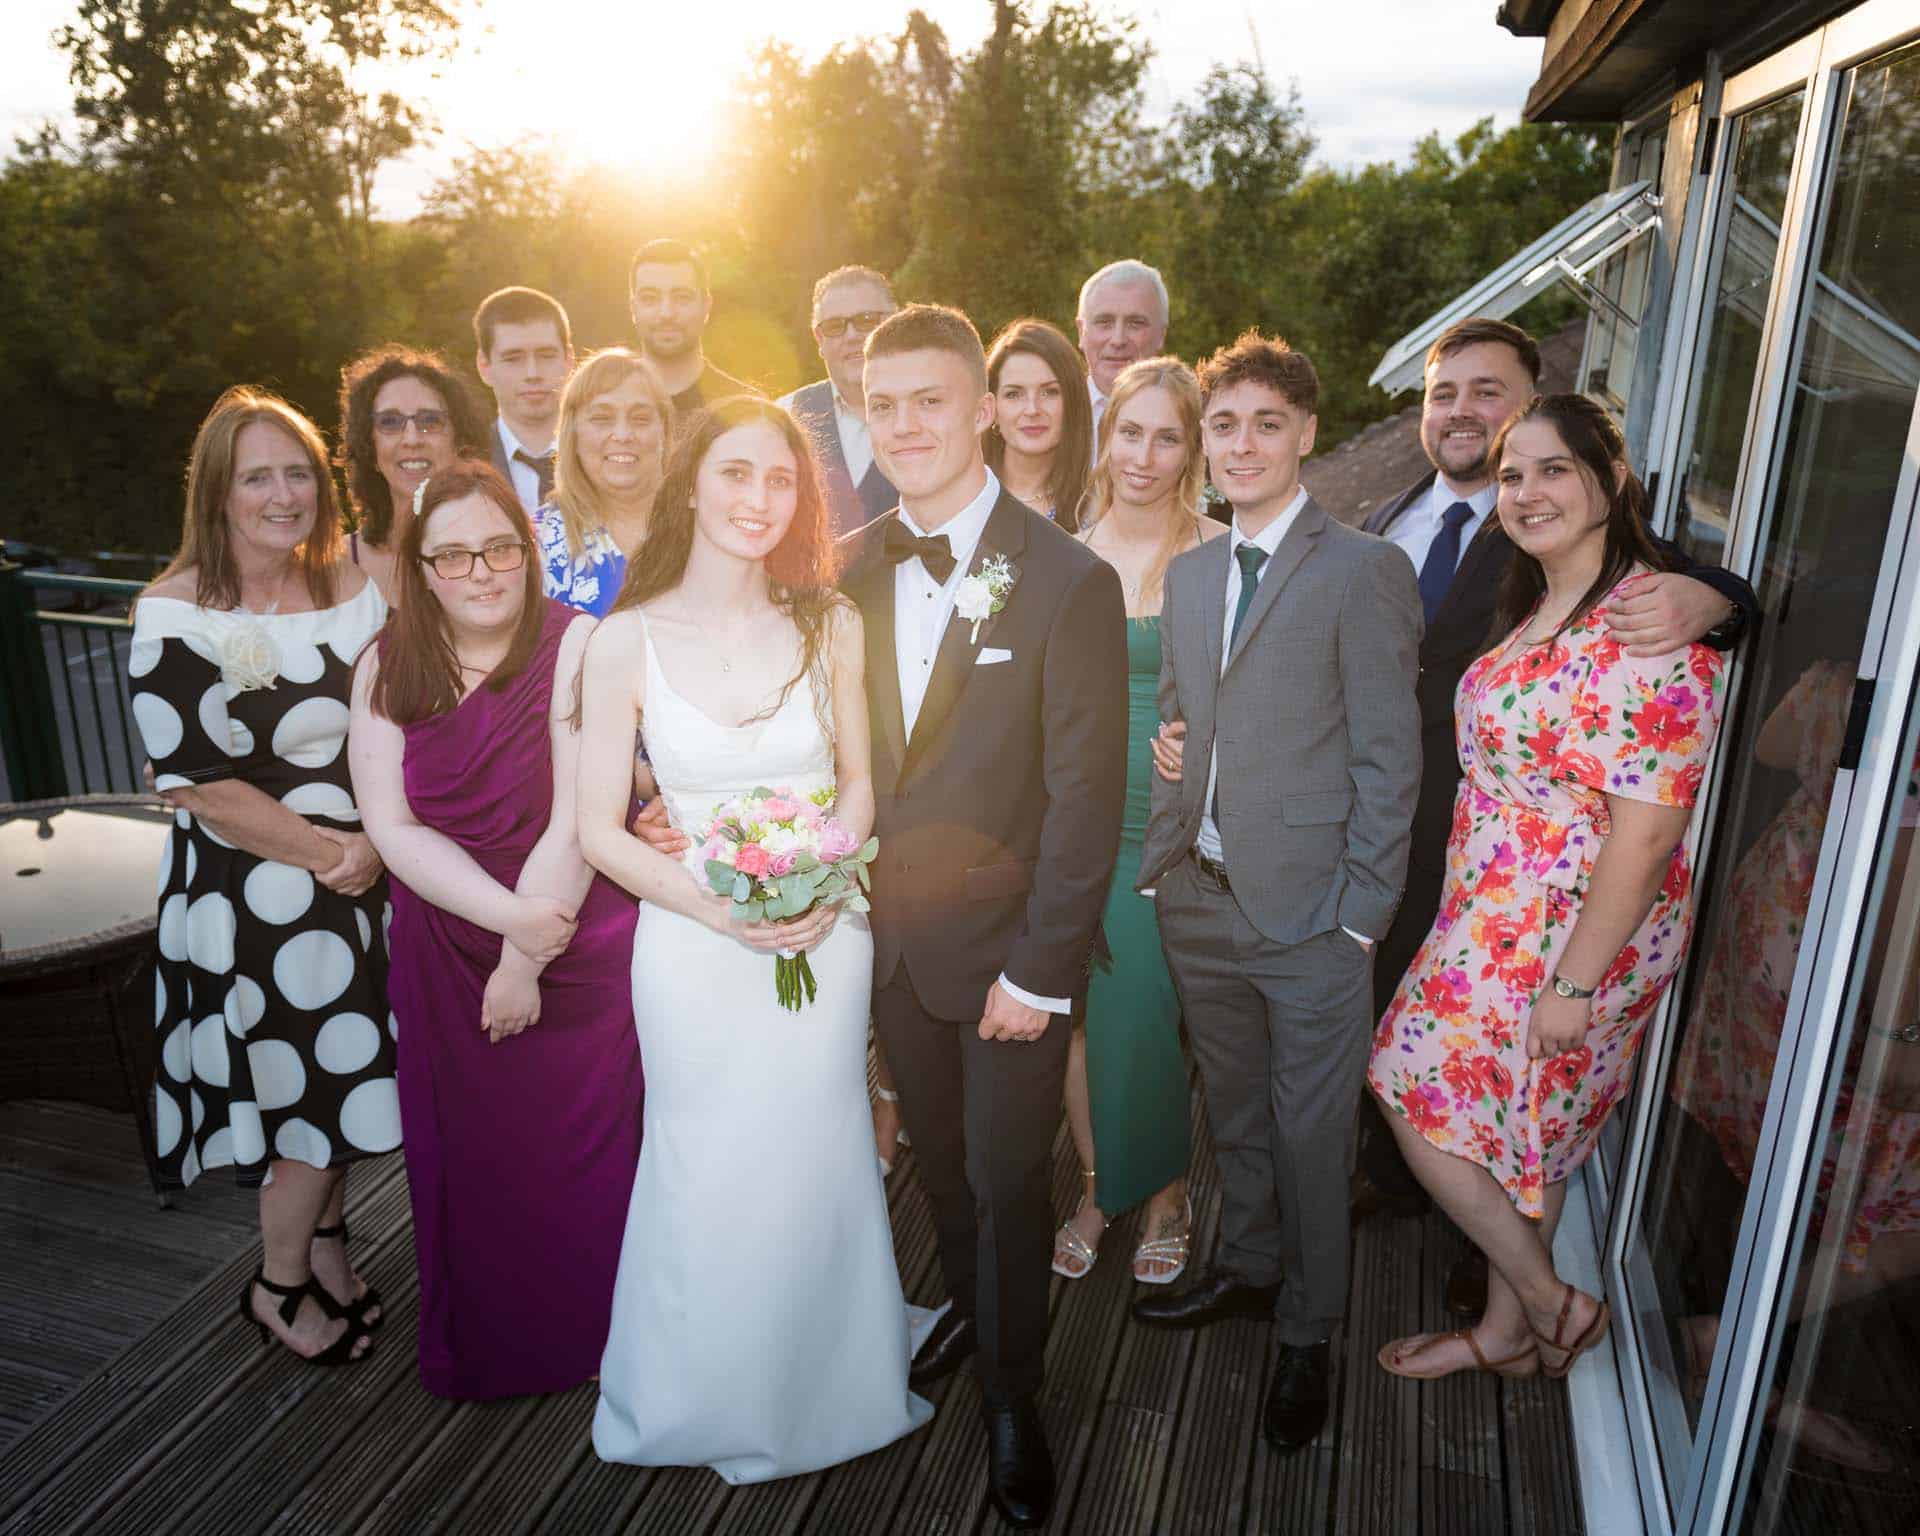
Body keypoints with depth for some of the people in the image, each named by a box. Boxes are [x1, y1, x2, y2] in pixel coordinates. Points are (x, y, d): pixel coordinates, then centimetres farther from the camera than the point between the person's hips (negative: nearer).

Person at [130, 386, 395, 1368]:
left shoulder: (358, 595, 0)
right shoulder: (175, 614, -13)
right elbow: (193, 781, -16)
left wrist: (376, 843, -13)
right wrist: (324, 852, -16)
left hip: (360, 880, 4)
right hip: (249, 895, -4)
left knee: (341, 1072, 17)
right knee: (308, 1084, 6)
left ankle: (323, 1235, 42)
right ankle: (279, 1283, 31)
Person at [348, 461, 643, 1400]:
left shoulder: (575, 644, -12)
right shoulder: (386, 667, -1)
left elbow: (580, 818, -16)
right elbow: (390, 825, -7)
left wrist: (526, 962, -14)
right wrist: (509, 917, -19)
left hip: (583, 951, -3)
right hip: (444, 952, 3)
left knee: (582, 1152, 10)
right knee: (467, 1154, 16)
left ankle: (592, 1337, 36)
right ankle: (483, 1349, 41)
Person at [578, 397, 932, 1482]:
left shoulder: (831, 625, -5)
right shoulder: (628, 641, -10)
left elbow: (857, 780, 5)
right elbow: (601, 829, -6)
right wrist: (717, 906, -18)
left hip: (825, 937, 2)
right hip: (693, 945, -1)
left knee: (822, 1172, 15)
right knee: (712, 1182, 13)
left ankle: (829, 1386, 44)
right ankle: (721, 1405, 43)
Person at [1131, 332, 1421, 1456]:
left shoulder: (1365, 571, -9)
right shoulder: (1189, 574, 12)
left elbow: (1389, 758, -11)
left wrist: (1360, 915, -13)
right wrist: (1162, 860, 8)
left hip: (1311, 912, -5)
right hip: (1202, 900, 6)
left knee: (1311, 1135, 9)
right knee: (1235, 1111, 21)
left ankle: (1308, 1330, 30)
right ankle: (1248, 1269, 43)